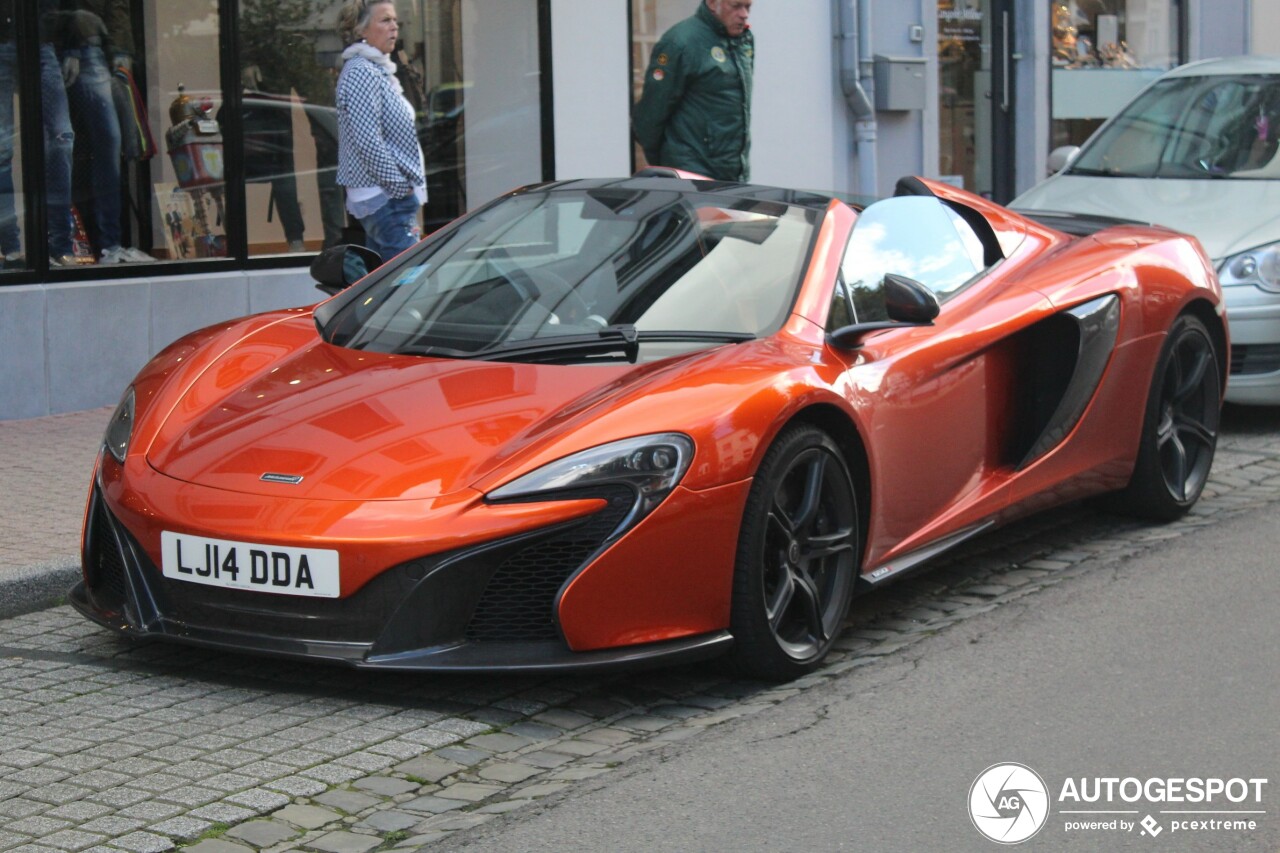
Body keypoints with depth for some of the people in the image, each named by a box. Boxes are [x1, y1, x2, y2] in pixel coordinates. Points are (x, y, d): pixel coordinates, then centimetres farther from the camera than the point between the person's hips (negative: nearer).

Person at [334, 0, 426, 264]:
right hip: (385, 197, -11)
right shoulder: (360, 73, -13)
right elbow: (369, 142, -21)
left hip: (384, 196, 11)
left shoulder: (377, 71, 18)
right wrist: (400, 187, -17)